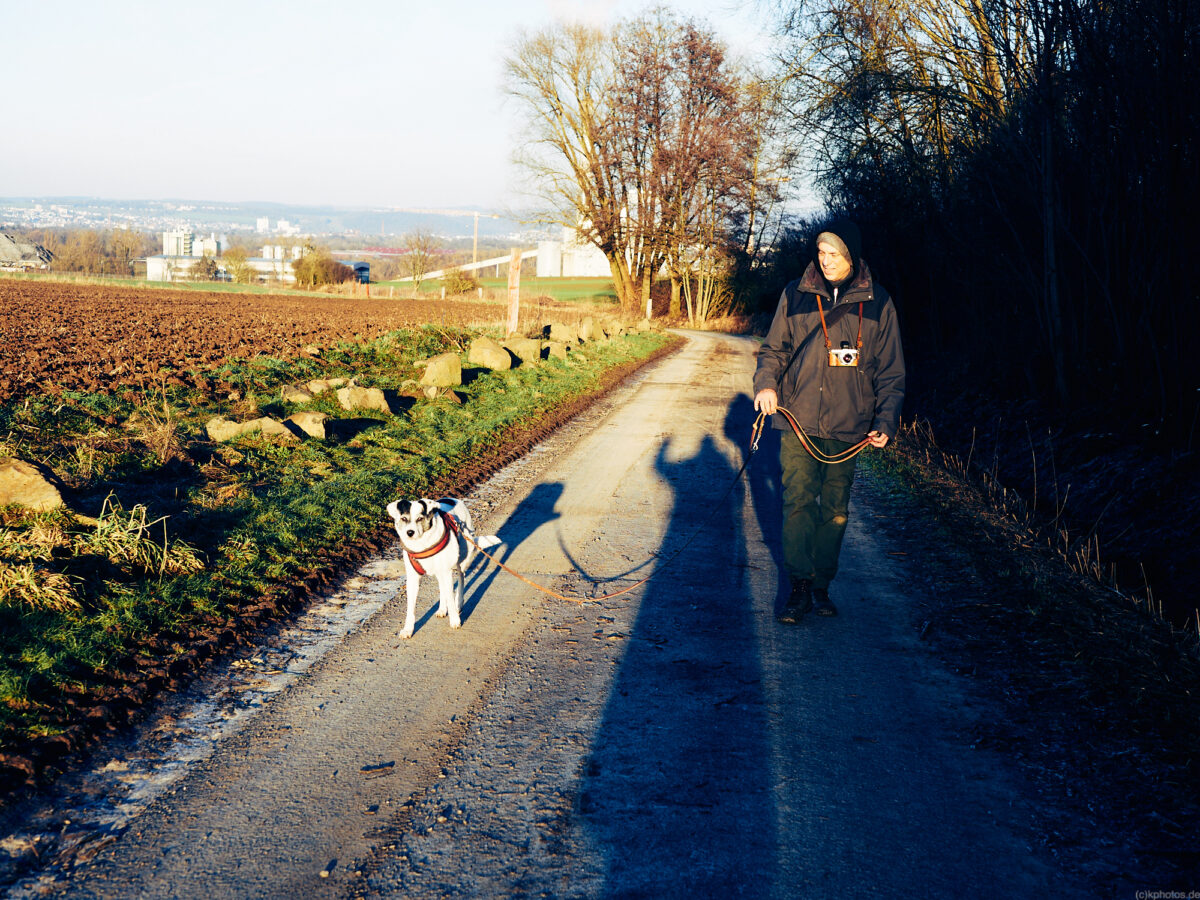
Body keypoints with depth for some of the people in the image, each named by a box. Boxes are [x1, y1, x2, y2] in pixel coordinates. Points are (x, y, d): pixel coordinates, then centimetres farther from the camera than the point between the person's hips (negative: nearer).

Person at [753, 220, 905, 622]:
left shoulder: (876, 302, 4)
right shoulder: (796, 294, 4)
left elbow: (891, 370, 8)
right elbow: (775, 348, 13)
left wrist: (886, 422, -1)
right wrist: (766, 383, -8)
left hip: (849, 427, 1)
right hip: (798, 421, 0)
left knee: (836, 510, 7)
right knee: (798, 502, -6)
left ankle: (821, 585, 19)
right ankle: (800, 586, 3)